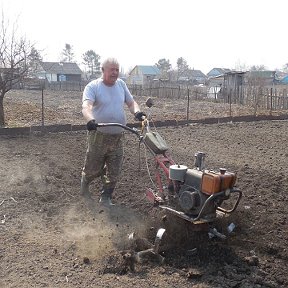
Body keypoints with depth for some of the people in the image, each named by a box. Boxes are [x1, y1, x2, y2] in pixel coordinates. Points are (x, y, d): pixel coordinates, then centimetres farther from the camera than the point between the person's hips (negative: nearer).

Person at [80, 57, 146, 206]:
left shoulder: (121, 84, 7)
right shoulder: (93, 86, -10)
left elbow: (131, 102, 11)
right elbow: (86, 106, -25)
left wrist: (137, 111, -12)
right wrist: (90, 120, -46)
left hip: (118, 137, 4)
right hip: (99, 135, -4)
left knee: (114, 172, 7)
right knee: (93, 169, 9)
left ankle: (106, 197, 24)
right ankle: (85, 183, 41)